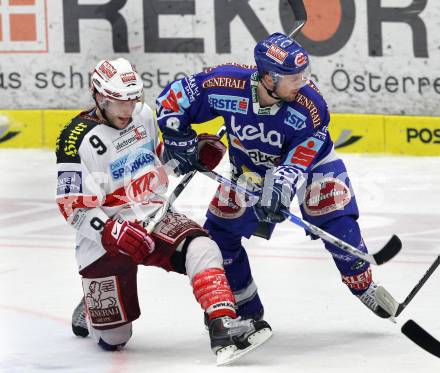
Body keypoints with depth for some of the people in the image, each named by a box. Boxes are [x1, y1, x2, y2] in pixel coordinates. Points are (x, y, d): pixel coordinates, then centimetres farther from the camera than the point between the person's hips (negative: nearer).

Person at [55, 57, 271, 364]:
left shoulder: (143, 115, 3)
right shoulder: (79, 140, -16)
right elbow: (74, 208, -17)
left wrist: (196, 150, 5)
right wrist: (113, 232, -32)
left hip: (154, 218, 5)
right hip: (105, 235, -5)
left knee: (201, 249, -28)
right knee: (113, 339, 1)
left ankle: (225, 329, -40)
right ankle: (93, 308, 38)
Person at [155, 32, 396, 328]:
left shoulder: (310, 106, -35)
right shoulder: (227, 84, -33)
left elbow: (297, 163, -35)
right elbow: (174, 96, -18)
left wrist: (279, 187, -52)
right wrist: (177, 137, -26)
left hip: (309, 162, -2)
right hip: (250, 168, 3)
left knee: (338, 225, -18)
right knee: (219, 232, -1)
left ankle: (365, 289, 8)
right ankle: (247, 309, 17)